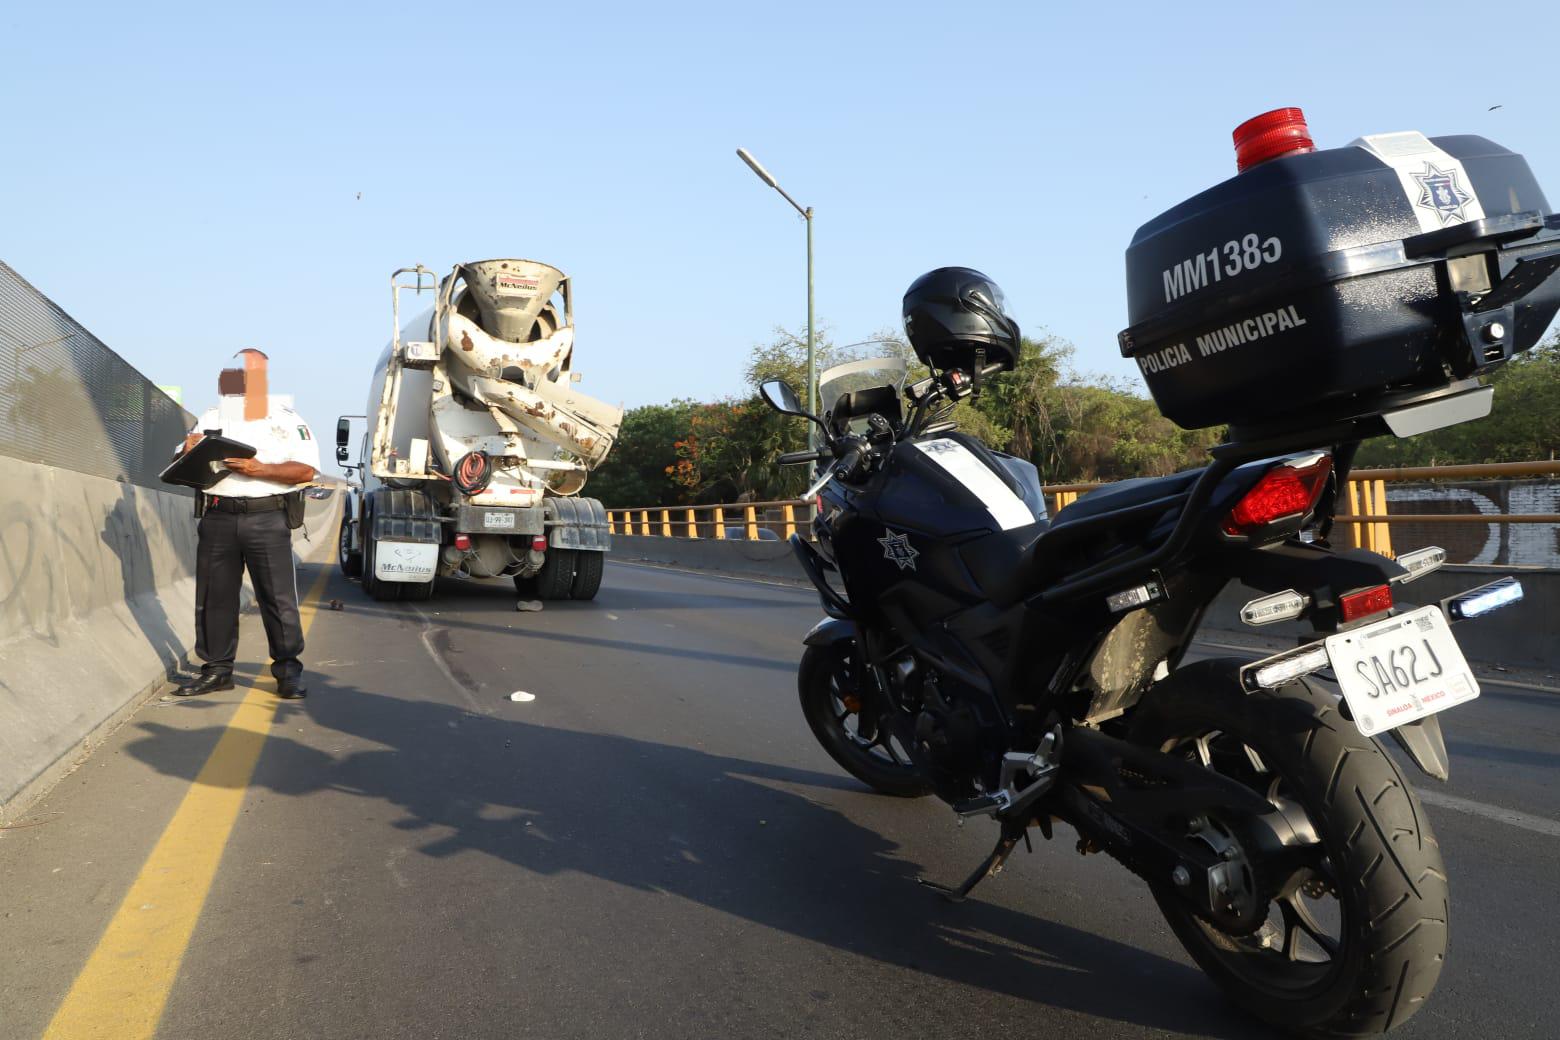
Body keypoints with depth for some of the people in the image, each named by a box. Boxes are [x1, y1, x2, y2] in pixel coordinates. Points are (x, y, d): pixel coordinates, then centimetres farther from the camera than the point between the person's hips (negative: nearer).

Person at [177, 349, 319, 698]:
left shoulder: (287, 420, 6)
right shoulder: (211, 419, 16)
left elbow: (305, 470, -5)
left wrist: (260, 469, -18)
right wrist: (190, 452, -5)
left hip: (267, 518, -4)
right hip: (218, 516, 4)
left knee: (278, 596, -4)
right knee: (214, 596, 6)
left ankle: (288, 670, 4)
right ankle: (217, 669, 16)